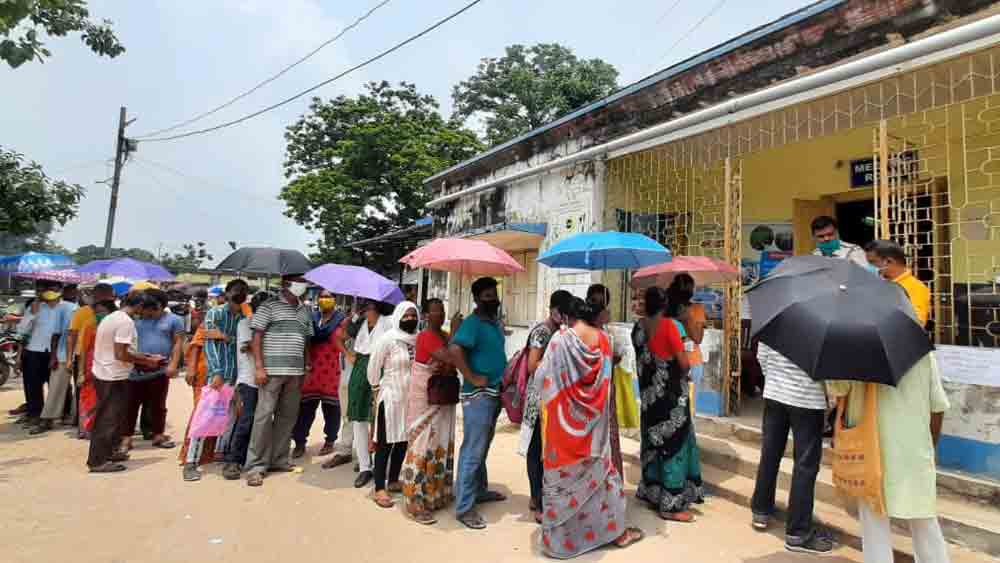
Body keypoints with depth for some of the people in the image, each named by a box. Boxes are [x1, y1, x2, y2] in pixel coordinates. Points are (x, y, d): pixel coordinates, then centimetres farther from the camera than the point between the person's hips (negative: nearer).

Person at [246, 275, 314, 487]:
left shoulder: (305, 311, 14)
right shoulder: (269, 307, -1)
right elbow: (256, 337, -5)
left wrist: (306, 369, 12)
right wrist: (259, 367, -12)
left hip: (295, 372, 6)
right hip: (272, 370, -5)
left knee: (288, 416, 10)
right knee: (264, 415, -4)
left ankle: (278, 459, 22)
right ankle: (255, 465, 5)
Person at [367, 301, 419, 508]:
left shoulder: (418, 339, 0)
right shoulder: (387, 338, -13)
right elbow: (373, 366, -6)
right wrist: (376, 389, 3)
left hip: (412, 397, 5)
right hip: (391, 396, -5)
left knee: (403, 441, 14)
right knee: (385, 443, 1)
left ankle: (393, 481, 30)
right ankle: (379, 489, 8)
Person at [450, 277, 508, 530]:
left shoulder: (495, 322, 12)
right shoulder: (472, 323, -16)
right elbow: (455, 349, -32)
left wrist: (505, 374, 13)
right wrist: (472, 378, -25)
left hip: (495, 393, 9)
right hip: (478, 395, -9)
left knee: (483, 447, 21)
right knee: (473, 451, -3)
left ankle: (480, 490, 36)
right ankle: (464, 507, 6)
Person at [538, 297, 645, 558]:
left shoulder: (561, 338, -13)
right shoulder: (603, 339, -3)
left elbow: (544, 376, -10)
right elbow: (605, 378, 6)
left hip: (565, 418, -3)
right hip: (594, 418, 3)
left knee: (564, 473, 9)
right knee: (598, 469, 17)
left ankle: (561, 535, 19)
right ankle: (617, 531, 27)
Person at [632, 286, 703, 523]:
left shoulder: (638, 328, 2)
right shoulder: (668, 325, -15)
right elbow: (684, 364, -14)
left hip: (649, 394, 6)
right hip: (671, 394, -6)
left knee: (654, 442, 17)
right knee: (673, 443, 2)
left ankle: (652, 493, 28)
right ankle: (670, 505, 9)